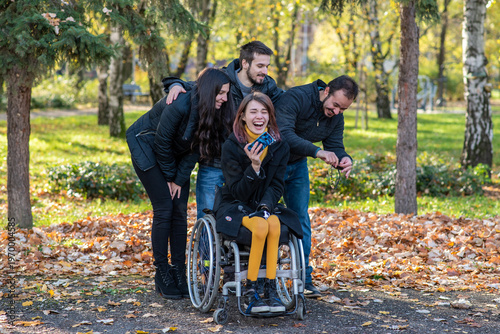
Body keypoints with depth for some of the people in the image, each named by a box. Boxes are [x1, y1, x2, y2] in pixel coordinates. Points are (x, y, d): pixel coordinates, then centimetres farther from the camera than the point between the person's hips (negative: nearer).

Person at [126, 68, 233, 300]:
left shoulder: (213, 112, -13)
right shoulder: (180, 105, -34)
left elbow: (195, 148, -6)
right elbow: (162, 141, -22)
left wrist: (180, 179, -9)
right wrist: (170, 176, -11)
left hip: (175, 154, 6)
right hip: (147, 148, -6)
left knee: (180, 211, 0)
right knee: (164, 209, -10)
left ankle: (179, 272, 6)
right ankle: (162, 274, -2)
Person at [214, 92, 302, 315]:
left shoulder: (279, 147, 1)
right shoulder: (231, 146, -10)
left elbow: (277, 186, 0)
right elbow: (237, 191, -13)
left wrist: (266, 207, -20)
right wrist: (254, 167, -29)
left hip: (264, 205, 3)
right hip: (235, 205, -3)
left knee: (274, 224, -32)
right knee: (261, 226, -34)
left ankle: (270, 289, -28)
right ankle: (250, 291, -24)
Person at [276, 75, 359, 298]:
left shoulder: (336, 117, -6)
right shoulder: (296, 97, -29)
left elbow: (335, 146, -3)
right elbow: (284, 133, -40)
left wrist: (344, 159, -28)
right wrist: (317, 152, -47)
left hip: (297, 166, 6)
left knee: (301, 218, 1)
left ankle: (304, 280, 5)